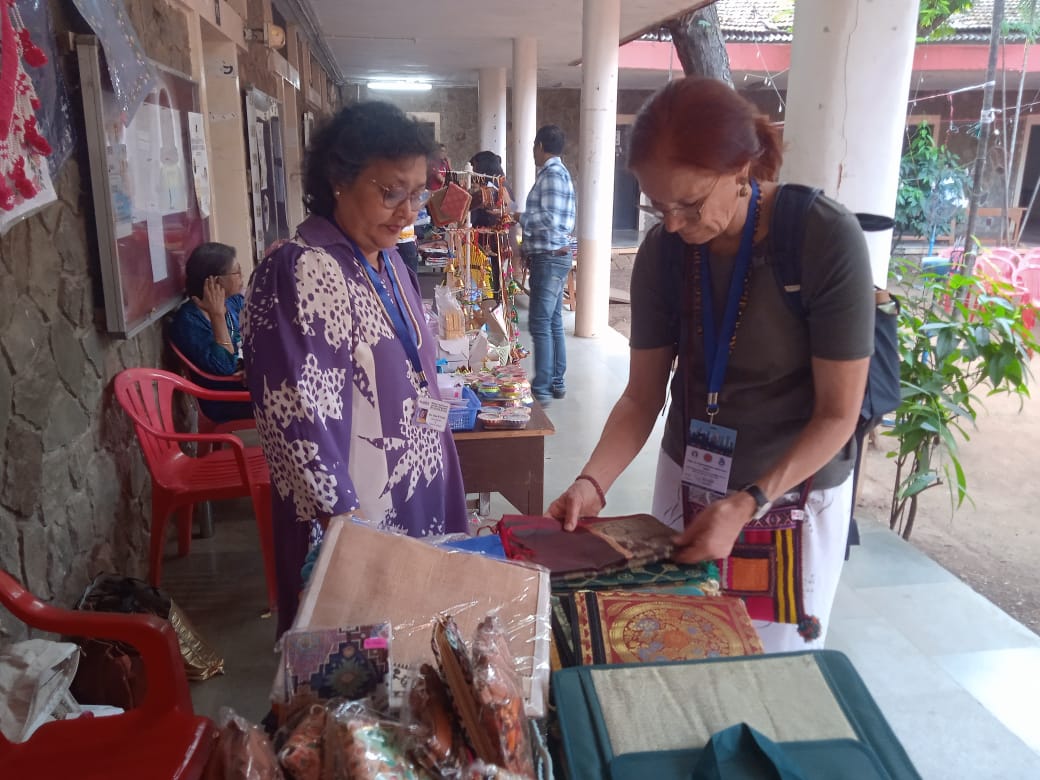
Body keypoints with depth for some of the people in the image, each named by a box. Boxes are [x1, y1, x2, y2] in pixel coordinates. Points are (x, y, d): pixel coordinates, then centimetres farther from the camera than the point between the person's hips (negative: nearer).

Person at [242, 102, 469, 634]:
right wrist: (346, 521, -23)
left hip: (418, 502, 8)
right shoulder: (302, 272, -20)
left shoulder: (389, 264, 7)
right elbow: (301, 421, -24)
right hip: (358, 517, -8)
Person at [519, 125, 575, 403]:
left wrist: (518, 218, -10)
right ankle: (556, 382, 19)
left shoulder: (552, 174, -13)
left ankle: (541, 388, -4)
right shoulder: (556, 172, 17)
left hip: (549, 258, -10)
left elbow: (549, 219, -22)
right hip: (552, 256, 10)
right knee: (553, 322, 12)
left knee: (540, 323, -8)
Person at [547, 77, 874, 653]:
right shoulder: (662, 250, -10)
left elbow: (838, 413, -17)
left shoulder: (827, 240, -21)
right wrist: (591, 483, -20)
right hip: (686, 478, 3)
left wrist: (748, 504, -27)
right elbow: (642, 395, -5)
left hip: (793, 491, -3)